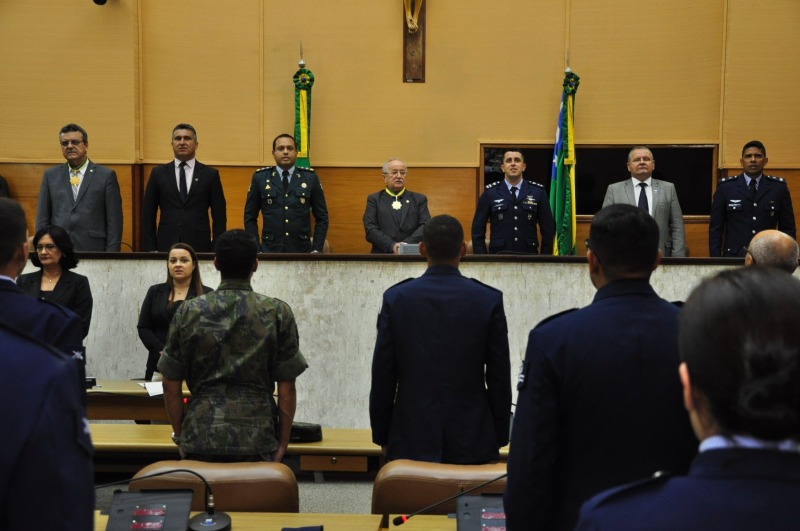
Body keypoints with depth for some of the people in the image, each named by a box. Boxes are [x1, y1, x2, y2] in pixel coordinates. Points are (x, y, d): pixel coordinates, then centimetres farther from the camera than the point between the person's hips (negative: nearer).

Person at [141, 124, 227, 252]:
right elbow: (148, 215, 8)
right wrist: (150, 250, 0)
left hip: (199, 247, -1)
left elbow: (219, 217, 5)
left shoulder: (210, 174, 6)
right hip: (166, 246, 1)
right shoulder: (158, 173, 8)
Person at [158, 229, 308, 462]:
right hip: (256, 441, -1)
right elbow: (286, 388, 0)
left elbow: (171, 385, 5)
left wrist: (180, 435, 16)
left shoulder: (189, 312, 3)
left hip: (200, 438, 1)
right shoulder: (277, 313, -1)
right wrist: (283, 442, 9)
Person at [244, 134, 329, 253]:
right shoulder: (260, 177, 3)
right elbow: (250, 217, 6)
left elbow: (322, 218, 6)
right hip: (270, 250, 0)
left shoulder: (310, 177, 4)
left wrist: (316, 250, -2)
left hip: (302, 250, 0)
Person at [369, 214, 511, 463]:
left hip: (411, 439, 1)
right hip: (473, 441, 0)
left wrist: (382, 436, 10)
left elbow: (382, 376, 0)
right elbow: (500, 378, -1)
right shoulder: (489, 300, -5)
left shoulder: (396, 298, -3)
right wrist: (499, 439, 9)